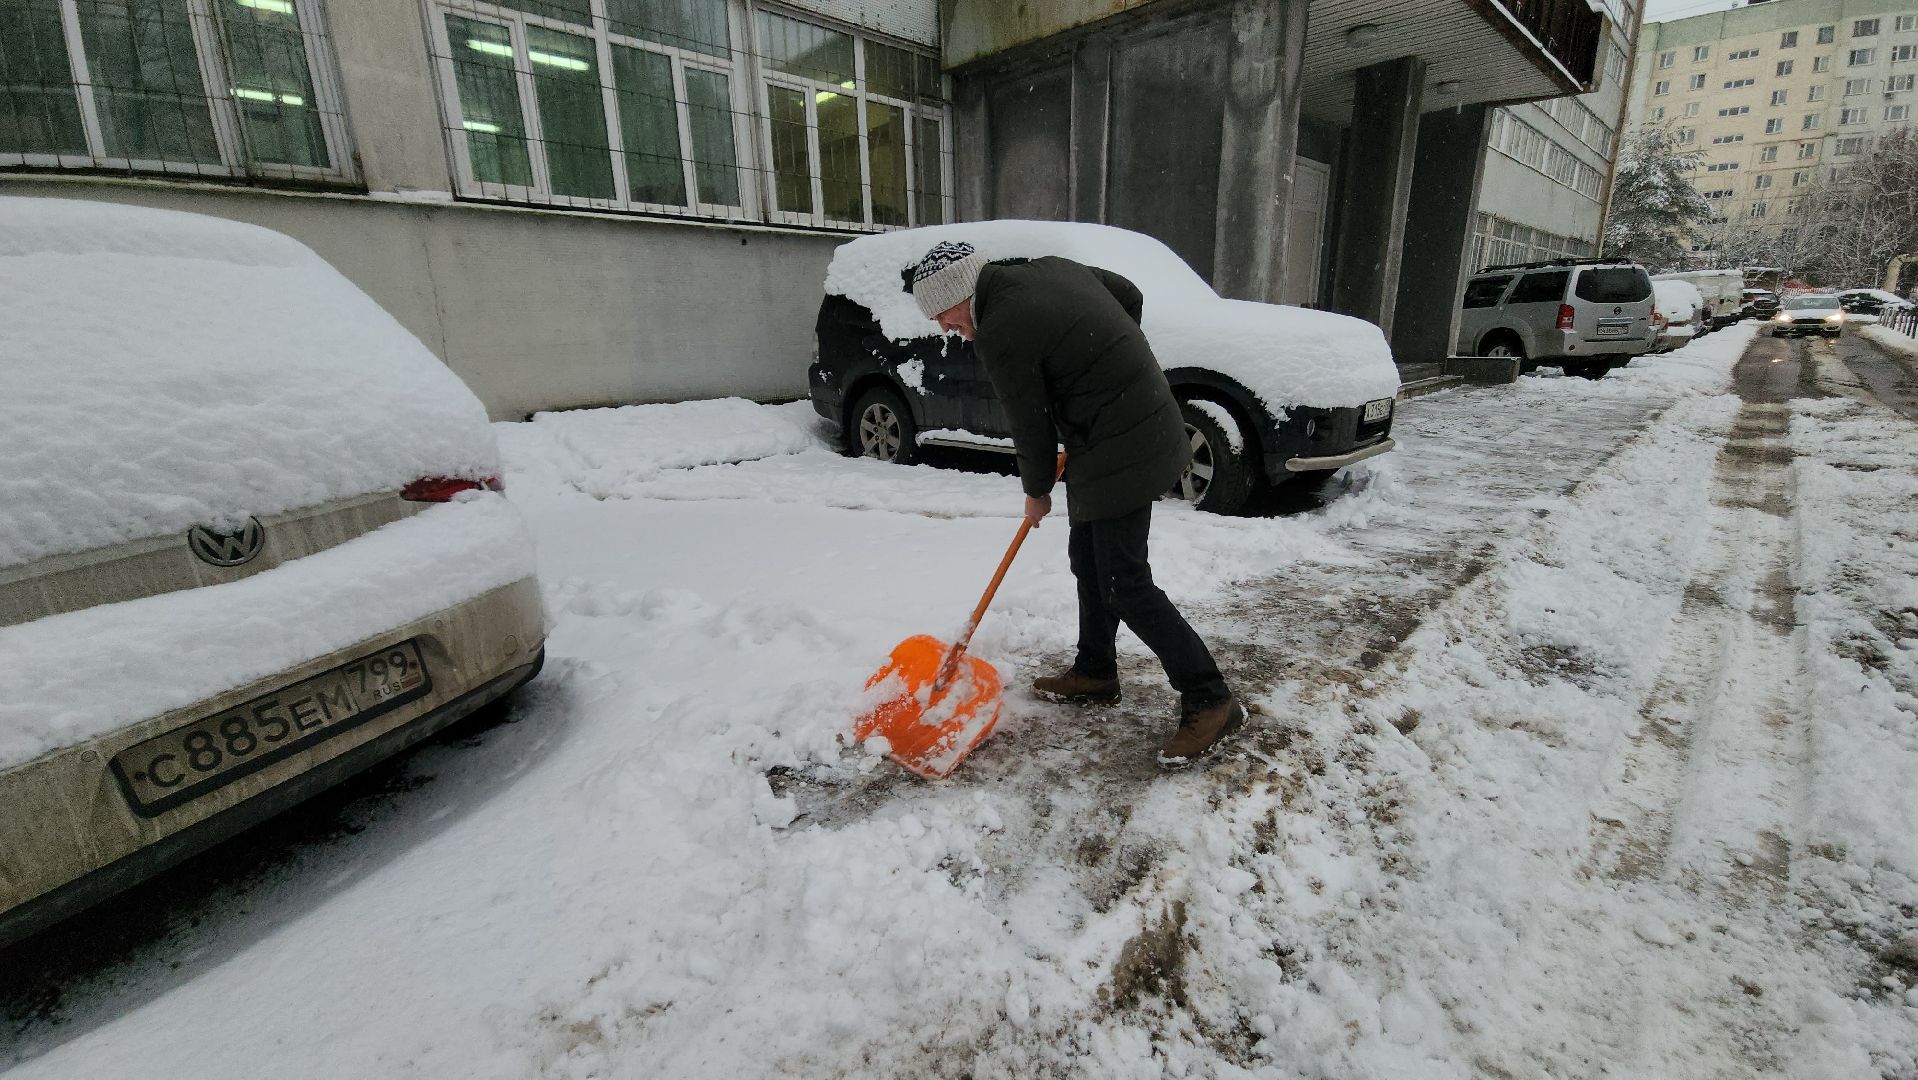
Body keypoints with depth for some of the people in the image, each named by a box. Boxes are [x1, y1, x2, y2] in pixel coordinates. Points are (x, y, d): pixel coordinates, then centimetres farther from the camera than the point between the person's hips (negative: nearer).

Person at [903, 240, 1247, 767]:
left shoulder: (999, 333, -18)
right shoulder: (1052, 267, 8)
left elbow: (1031, 426, -10)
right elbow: (1132, 297, 18)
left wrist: (1036, 491, 7)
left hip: (1121, 454, -10)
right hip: (1146, 422, 10)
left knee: (1126, 584, -5)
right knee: (1088, 557, 17)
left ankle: (1210, 700, 4)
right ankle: (1095, 673, 31)